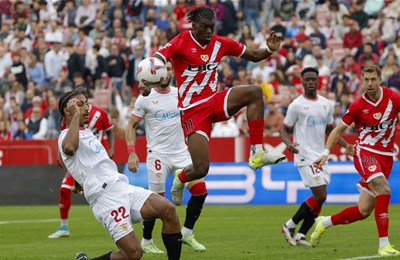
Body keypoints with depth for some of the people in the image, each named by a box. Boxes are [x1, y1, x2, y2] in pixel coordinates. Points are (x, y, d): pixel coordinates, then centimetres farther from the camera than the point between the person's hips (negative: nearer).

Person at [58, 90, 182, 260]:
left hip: (123, 188, 9)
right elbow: (70, 148, -28)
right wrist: (75, 115, -18)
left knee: (168, 209, -16)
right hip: (105, 198, -9)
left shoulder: (86, 133, 26)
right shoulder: (66, 136, -3)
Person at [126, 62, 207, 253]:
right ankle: (146, 241, 16)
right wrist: (131, 152, -12)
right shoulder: (145, 98, -5)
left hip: (181, 152, 4)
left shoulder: (180, 93, 6)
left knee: (200, 190, -7)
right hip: (158, 154, -4)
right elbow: (131, 126, -2)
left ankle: (187, 233, 10)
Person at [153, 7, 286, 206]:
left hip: (215, 101, 5)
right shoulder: (181, 42, -12)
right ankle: (179, 180, 28)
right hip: (192, 110, -5)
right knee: (200, 169, -12)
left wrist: (269, 50, -10)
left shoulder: (220, 43, 2)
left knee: (254, 92, -22)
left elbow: (253, 56, 10)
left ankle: (257, 154, -21)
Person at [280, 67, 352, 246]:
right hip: (305, 156, -7)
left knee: (319, 198, 2)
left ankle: (300, 235, 9)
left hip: (321, 156, 7)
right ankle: (289, 226, -1)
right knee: (320, 196, -15)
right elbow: (284, 131, -2)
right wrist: (289, 144, -23)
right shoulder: (296, 105, -5)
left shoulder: (326, 104, 12)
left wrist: (346, 145, 9)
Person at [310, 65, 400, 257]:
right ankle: (383, 244, -27)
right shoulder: (358, 106, -7)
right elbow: (339, 129, 4)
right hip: (365, 152, -3)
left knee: (364, 211, 4)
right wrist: (326, 153, -3)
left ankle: (325, 223, 29)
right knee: (383, 189, -30)